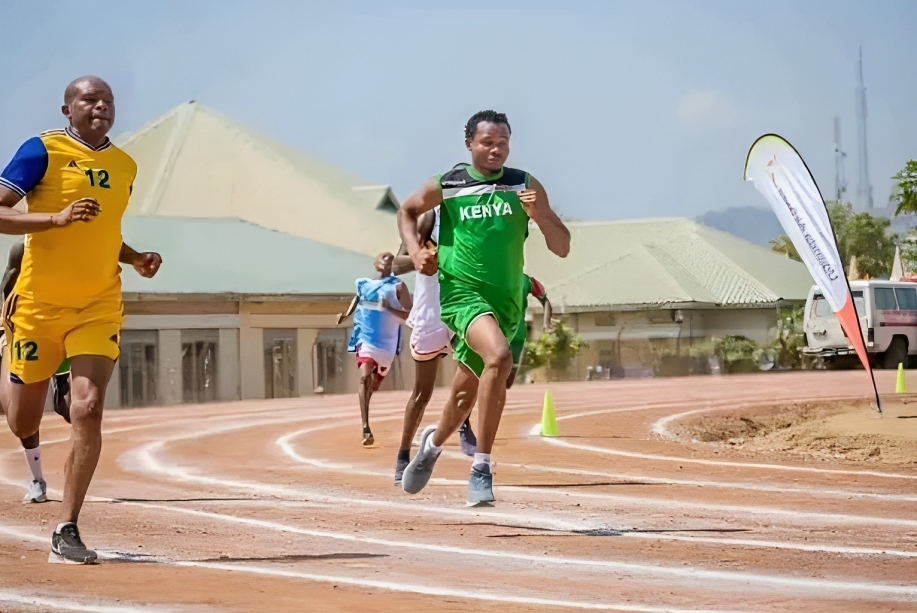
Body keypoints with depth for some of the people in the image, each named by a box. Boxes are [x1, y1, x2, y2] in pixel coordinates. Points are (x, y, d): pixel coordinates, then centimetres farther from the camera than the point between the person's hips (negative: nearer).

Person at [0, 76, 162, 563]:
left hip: (98, 308, 3)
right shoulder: (43, 150, -6)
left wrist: (136, 259, 7)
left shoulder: (125, 166, 11)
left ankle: (66, 533, -8)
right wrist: (57, 218, -26)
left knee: (88, 410, -16)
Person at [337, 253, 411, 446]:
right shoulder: (363, 283, 6)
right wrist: (346, 314, 9)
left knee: (373, 383, 12)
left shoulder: (398, 286, -3)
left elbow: (410, 315, -8)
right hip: (365, 338, 0)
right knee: (365, 377, -21)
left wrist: (389, 308, -22)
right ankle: (366, 428, -27)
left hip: (387, 342, 0)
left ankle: (366, 425, 39)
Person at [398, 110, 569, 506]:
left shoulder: (525, 186, 4)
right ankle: (481, 467, -27)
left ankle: (433, 442, 47)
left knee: (466, 392, 14)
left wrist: (538, 214, -13)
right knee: (499, 356, -31)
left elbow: (562, 248, 4)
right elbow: (407, 211, 21)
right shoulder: (445, 187, 1)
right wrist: (414, 250, 4)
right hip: (462, 292, -4)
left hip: (505, 302, 4)